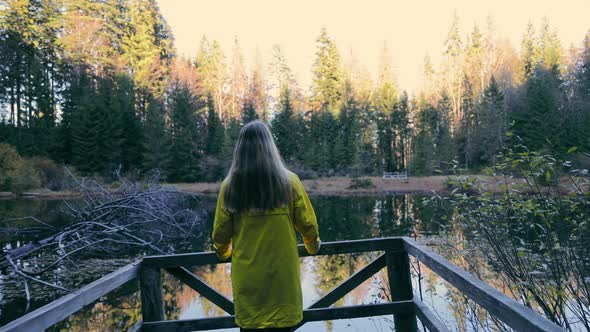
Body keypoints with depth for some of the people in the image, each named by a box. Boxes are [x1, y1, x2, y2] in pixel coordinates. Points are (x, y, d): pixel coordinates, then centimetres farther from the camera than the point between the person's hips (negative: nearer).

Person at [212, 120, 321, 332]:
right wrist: (313, 247, 20)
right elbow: (307, 225, -2)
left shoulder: (230, 186, -6)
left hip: (247, 275, 1)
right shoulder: (289, 181, -8)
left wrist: (224, 254, 22)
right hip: (282, 273, 0)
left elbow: (221, 232, 0)